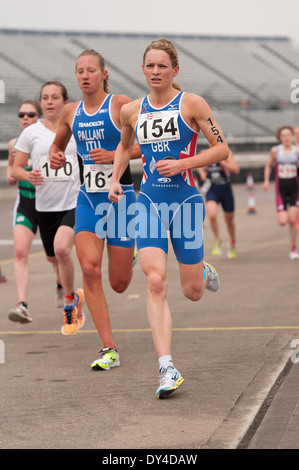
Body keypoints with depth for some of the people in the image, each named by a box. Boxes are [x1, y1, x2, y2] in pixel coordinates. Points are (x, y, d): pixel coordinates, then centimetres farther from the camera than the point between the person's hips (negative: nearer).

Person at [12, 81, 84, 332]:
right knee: (54, 259, 12)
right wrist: (28, 175, -17)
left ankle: (70, 300, -4)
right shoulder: (31, 133, 1)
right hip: (45, 205, 3)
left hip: (74, 201, -2)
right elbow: (16, 168, 4)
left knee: (61, 248, -25)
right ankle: (75, 301, 38)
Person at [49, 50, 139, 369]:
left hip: (119, 198, -3)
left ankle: (128, 256, 43)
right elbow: (57, 143, 25)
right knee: (89, 269, -16)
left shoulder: (120, 104, -7)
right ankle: (109, 350, -11)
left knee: (119, 284, 3)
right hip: (87, 199, 3)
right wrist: (56, 157, 2)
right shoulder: (71, 112, 8)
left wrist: (115, 155, -20)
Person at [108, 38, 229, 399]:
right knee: (155, 282, -16)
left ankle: (204, 272, 45)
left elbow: (221, 149, -4)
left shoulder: (191, 104, -5)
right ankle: (167, 368, -17)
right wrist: (115, 179, 11)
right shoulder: (132, 111, 6)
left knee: (193, 293, 5)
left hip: (185, 200, -2)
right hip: (149, 202, 2)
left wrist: (182, 164, -16)